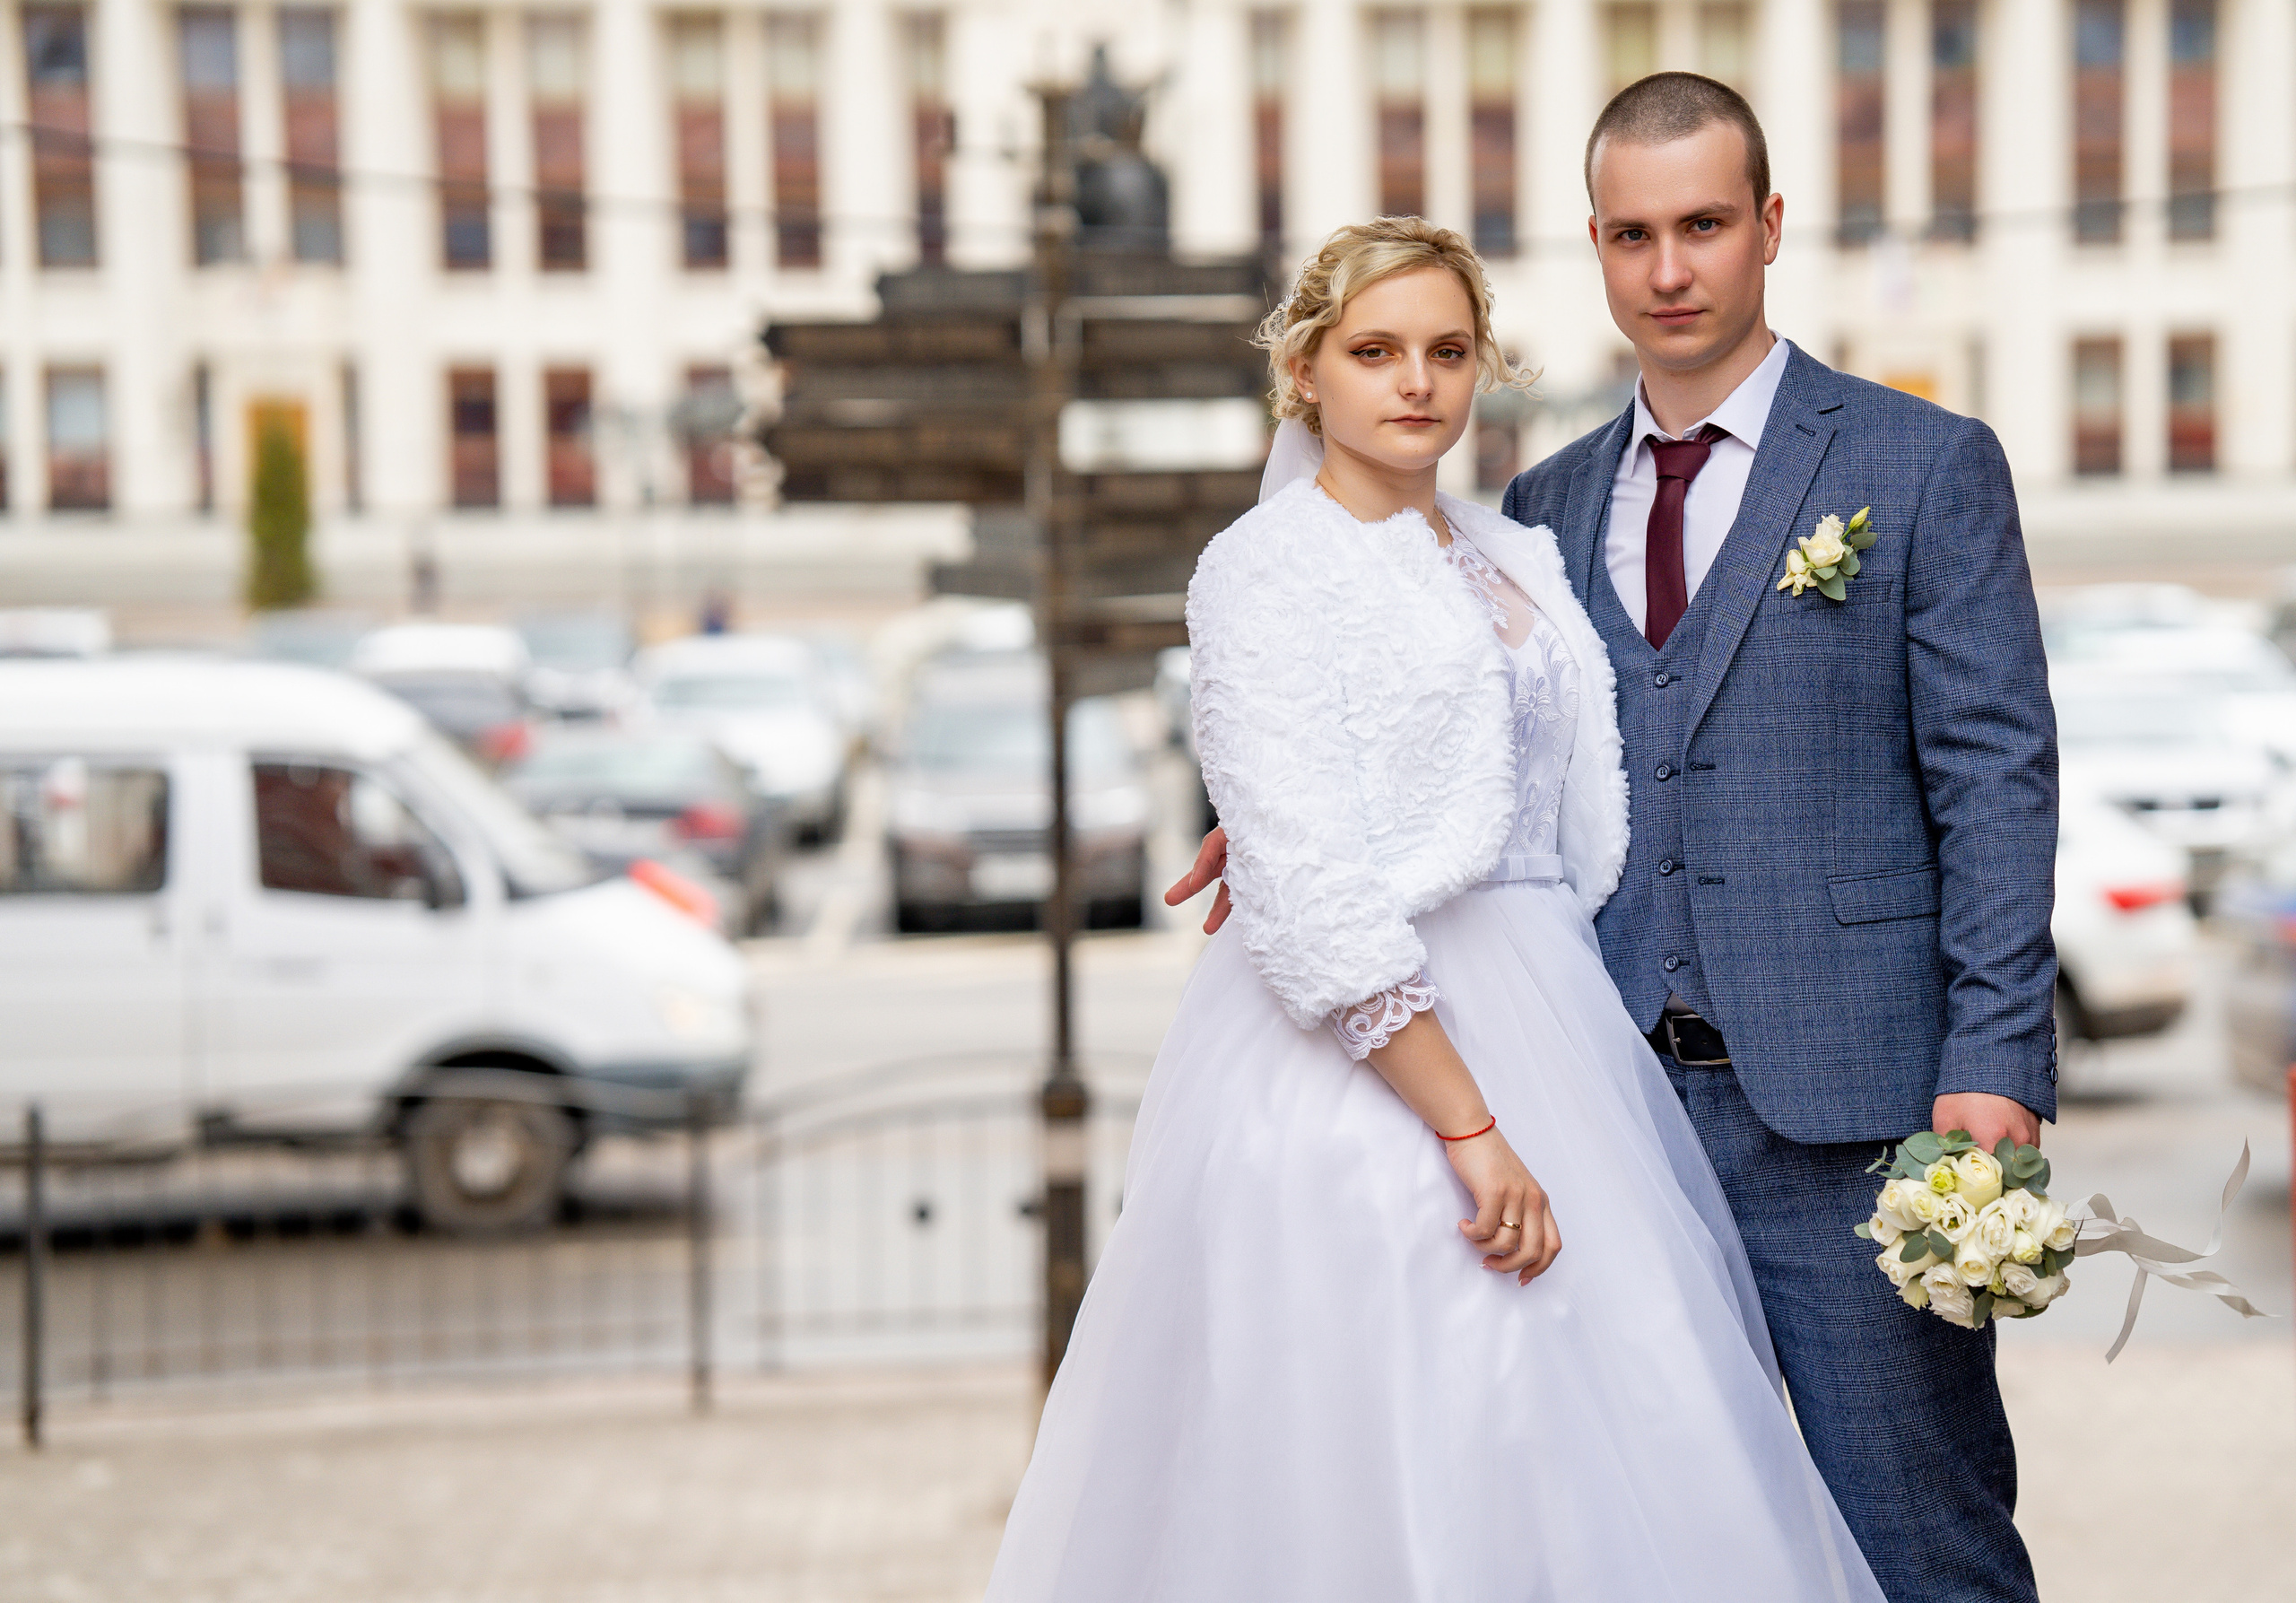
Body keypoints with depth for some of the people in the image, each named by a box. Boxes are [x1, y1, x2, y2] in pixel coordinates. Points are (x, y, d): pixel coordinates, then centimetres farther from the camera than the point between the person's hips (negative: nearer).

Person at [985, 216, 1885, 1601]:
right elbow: (1309, 894, -17)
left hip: (1542, 1012, 7)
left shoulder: (1517, 555, 13)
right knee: (1401, 1453, -4)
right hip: (1361, 1055, -7)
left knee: (1585, 1455, 7)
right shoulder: (1268, 567, -9)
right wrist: (1469, 1128, -20)